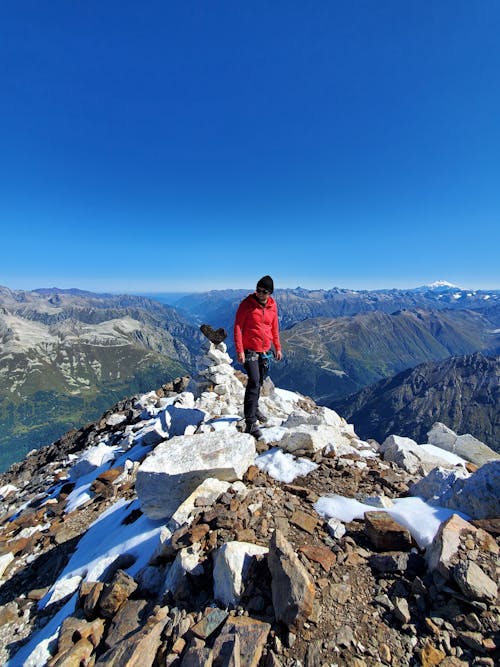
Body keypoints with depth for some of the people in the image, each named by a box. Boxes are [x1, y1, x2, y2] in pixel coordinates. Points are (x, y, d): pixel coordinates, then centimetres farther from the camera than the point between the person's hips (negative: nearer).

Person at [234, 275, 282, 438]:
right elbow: (237, 327, -12)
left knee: (260, 381, 17)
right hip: (250, 351, -6)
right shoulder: (247, 304, -11)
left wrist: (277, 347, 14)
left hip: (265, 351, 6)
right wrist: (239, 350, -18)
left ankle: (254, 408, 39)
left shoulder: (272, 305, 4)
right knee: (254, 382, -12)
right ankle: (250, 422, -7)